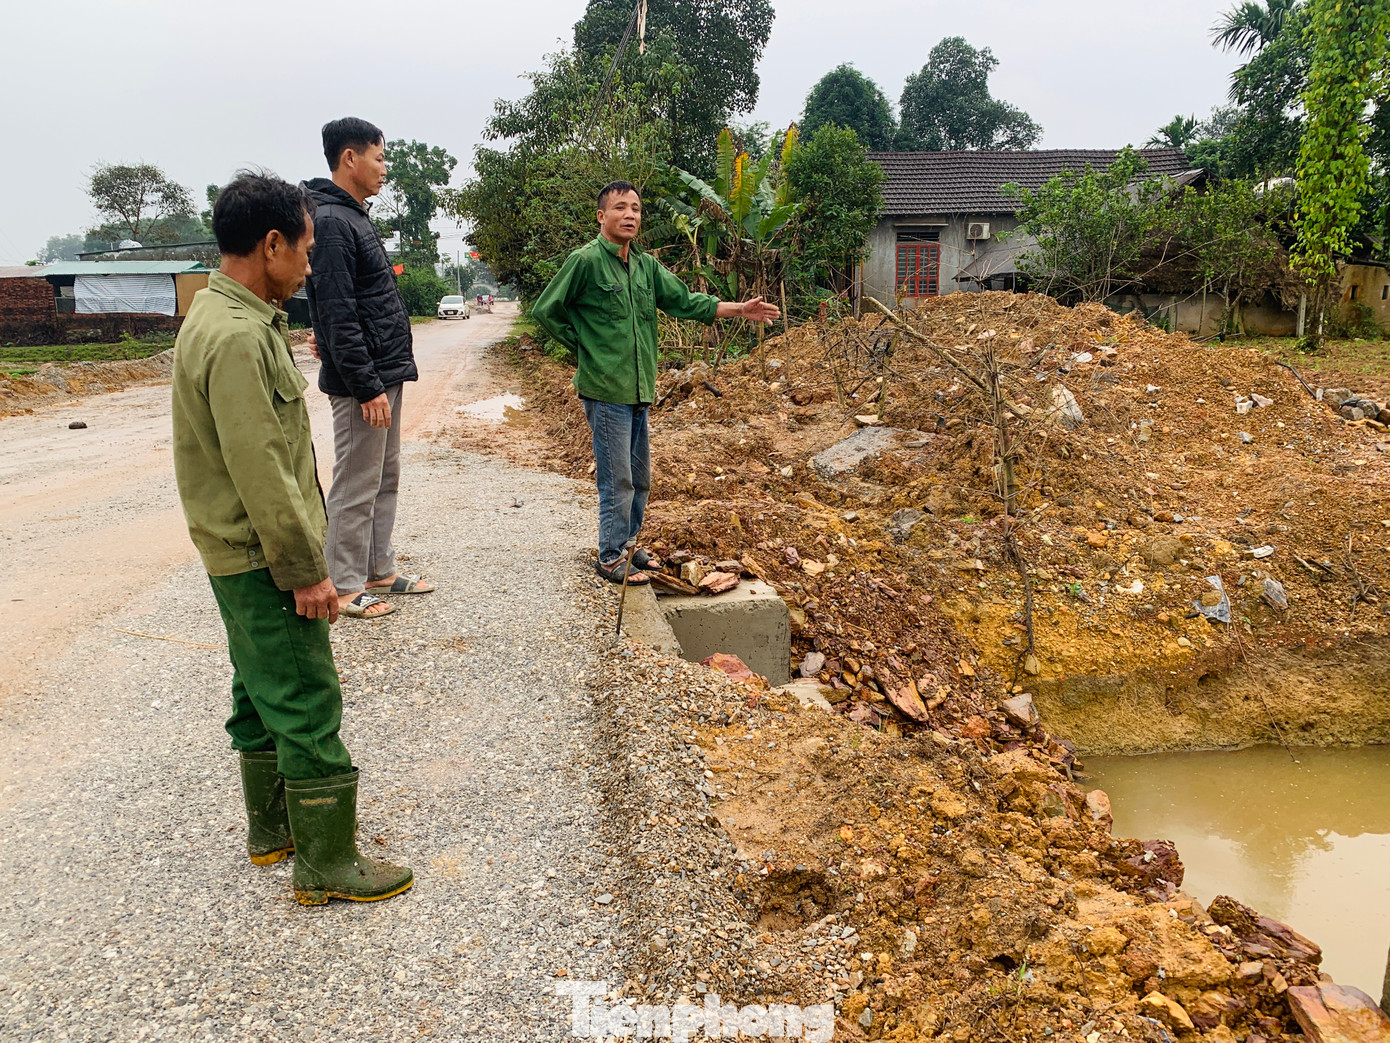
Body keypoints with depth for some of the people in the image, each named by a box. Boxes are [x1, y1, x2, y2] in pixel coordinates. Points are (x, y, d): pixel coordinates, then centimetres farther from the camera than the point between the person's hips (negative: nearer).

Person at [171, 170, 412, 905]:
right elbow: (260, 471, -25)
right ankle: (327, 863, 9)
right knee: (308, 708, -2)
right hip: (263, 559, -10)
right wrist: (306, 570, -19)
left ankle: (271, 827, 34)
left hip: (245, 554, 10)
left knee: (263, 695, 20)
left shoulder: (225, 316, 10)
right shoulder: (238, 337, -23)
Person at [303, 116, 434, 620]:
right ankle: (346, 586, 9)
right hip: (363, 379, -10)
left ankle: (380, 570, 27)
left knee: (385, 480, 16)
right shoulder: (330, 221, -16)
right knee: (356, 487, -1)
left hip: (386, 374, 10)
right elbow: (339, 317, -22)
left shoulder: (355, 217, 16)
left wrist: (388, 376, 18)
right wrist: (367, 387, -23)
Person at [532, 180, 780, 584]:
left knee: (640, 477, 16)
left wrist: (738, 309, 5)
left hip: (639, 389, 8)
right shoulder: (585, 260, -11)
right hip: (605, 390, -7)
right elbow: (545, 310, -7)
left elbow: (684, 301, 11)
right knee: (617, 479, -2)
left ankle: (627, 544, 32)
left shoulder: (646, 265, 9)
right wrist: (584, 347, -4)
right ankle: (610, 558, 12)